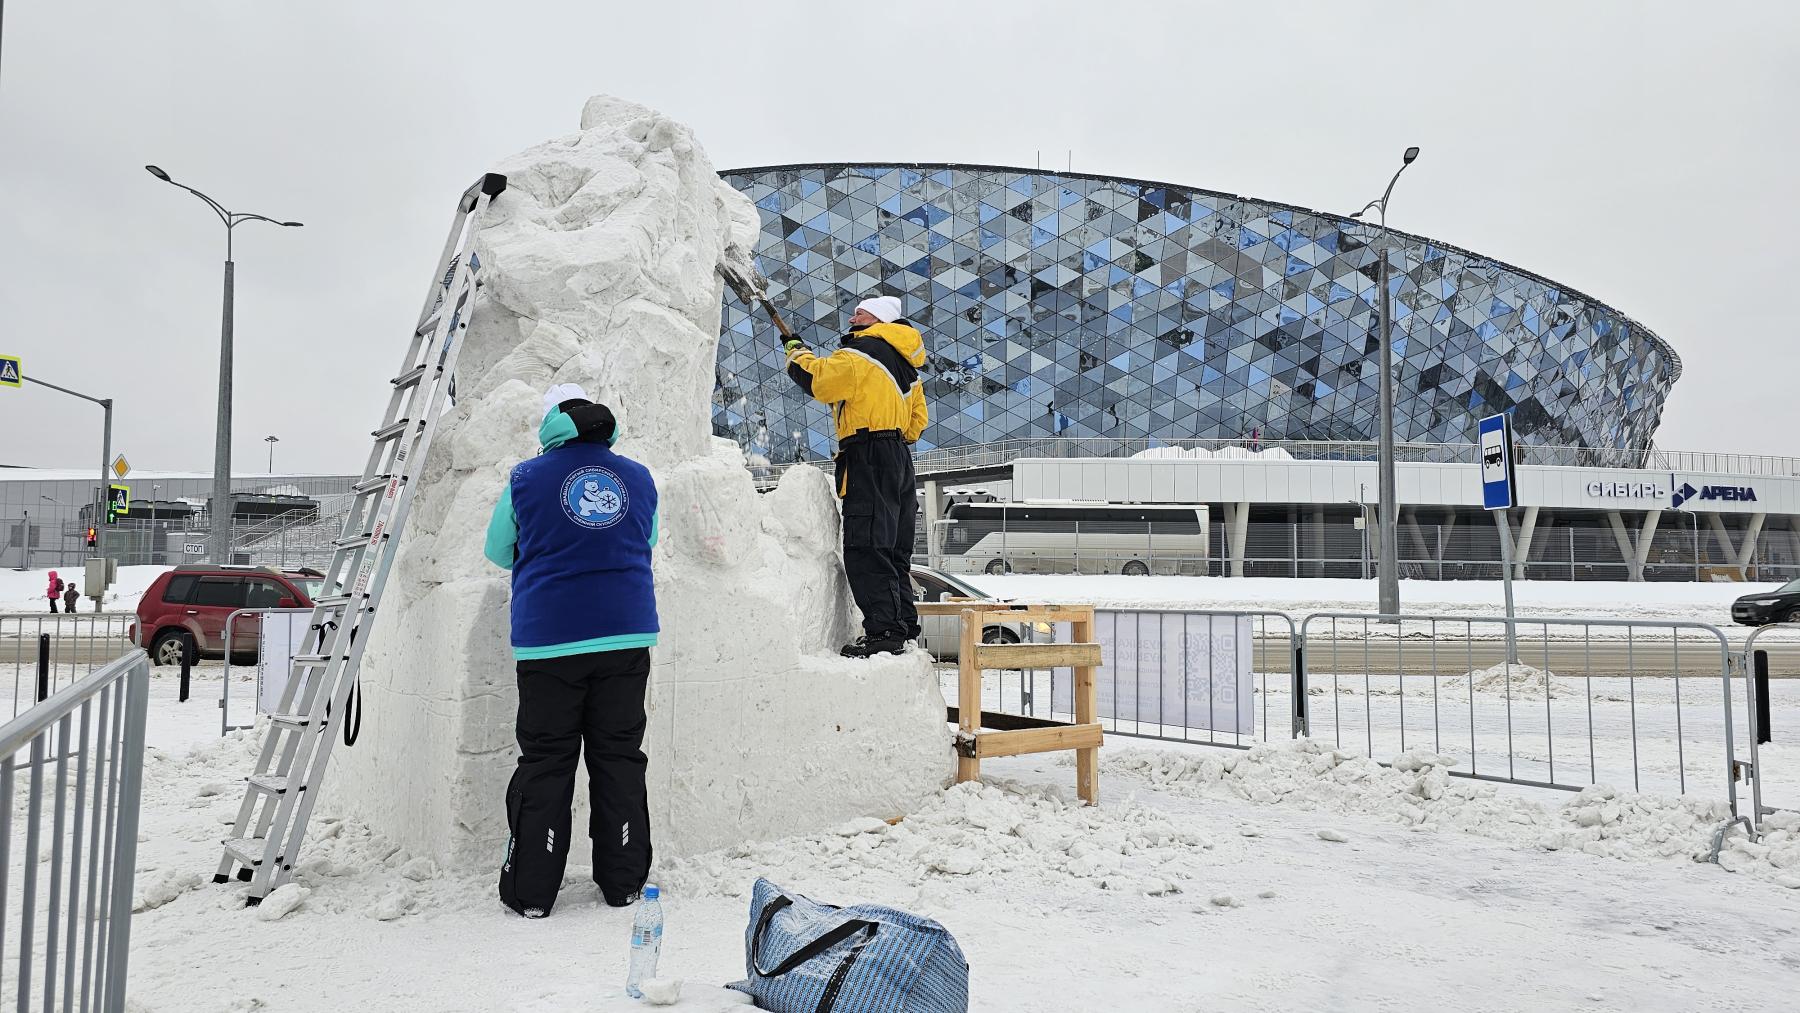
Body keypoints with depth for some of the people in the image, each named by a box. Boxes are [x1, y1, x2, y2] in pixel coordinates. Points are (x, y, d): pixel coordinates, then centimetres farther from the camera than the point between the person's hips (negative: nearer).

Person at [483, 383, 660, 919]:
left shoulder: (527, 478, 1)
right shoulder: (639, 477, 9)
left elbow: (499, 552, 13)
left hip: (550, 639, -2)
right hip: (626, 635, 2)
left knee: (545, 761, 5)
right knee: (619, 756, 10)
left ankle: (531, 889, 12)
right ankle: (624, 880, 18)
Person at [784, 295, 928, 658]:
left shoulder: (864, 352, -6)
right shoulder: (902, 362, 23)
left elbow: (820, 379, -10)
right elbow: (918, 417, 26)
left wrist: (797, 355, 7)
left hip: (869, 457, -10)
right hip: (899, 458, 10)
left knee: (866, 548, -12)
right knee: (893, 551, 14)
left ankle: (883, 631, -15)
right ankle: (903, 626, 18)